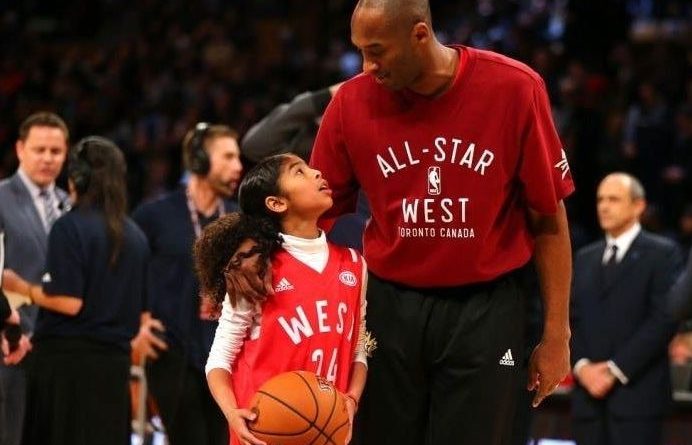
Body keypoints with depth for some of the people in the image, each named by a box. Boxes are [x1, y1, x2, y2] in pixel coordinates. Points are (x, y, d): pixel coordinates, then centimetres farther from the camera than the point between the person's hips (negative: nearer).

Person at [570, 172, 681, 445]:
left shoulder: (661, 254, 1)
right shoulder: (584, 259, 20)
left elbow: (664, 319, -8)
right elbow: (570, 319, 16)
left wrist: (615, 369, -13)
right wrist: (581, 366, -3)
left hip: (637, 391, -5)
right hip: (589, 392, 5)